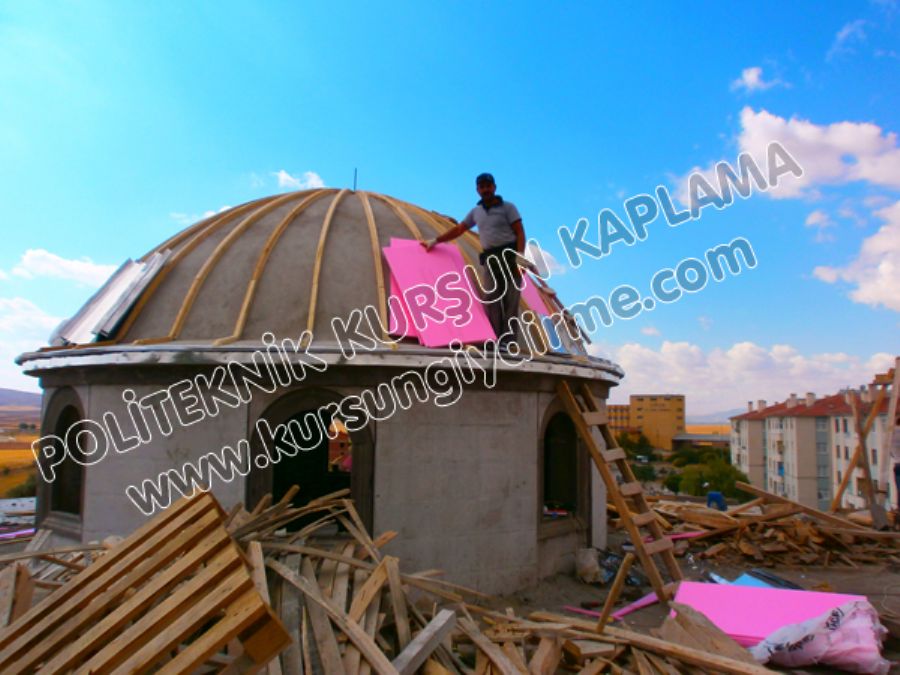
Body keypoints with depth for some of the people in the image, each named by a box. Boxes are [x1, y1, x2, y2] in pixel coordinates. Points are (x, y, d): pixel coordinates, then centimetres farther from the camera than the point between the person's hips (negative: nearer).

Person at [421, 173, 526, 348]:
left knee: (510, 298, -7)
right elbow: (458, 230, 21)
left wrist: (519, 256, -18)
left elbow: (520, 233, -5)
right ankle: (496, 338, -9)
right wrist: (435, 241, 16)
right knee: (490, 297, -9)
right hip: (489, 258, 4)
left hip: (509, 255, -4)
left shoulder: (508, 207, 2)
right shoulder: (476, 212, 16)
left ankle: (506, 340, -8)